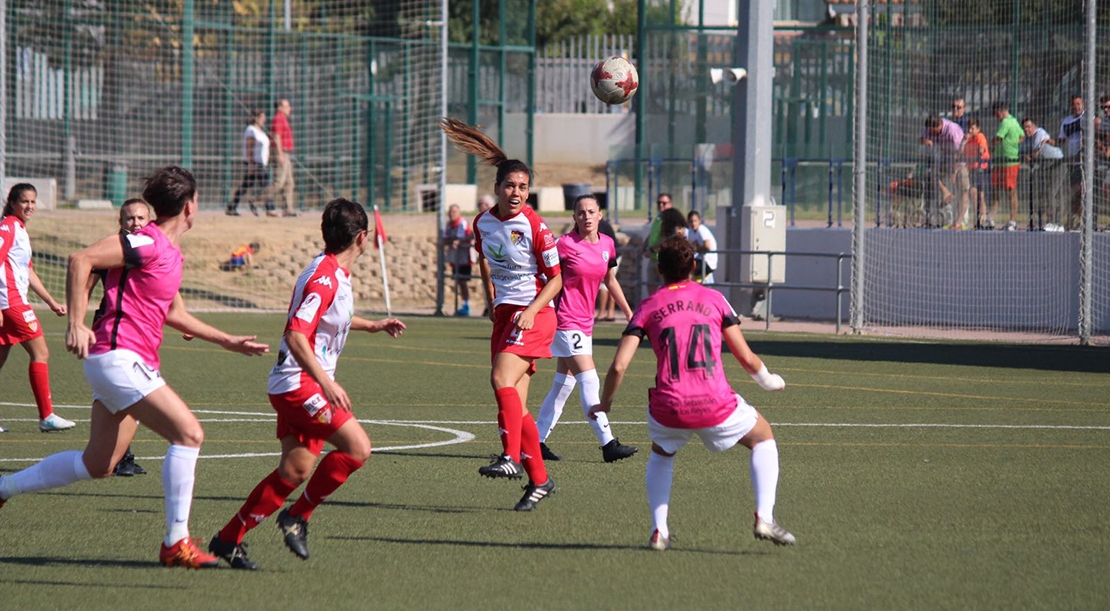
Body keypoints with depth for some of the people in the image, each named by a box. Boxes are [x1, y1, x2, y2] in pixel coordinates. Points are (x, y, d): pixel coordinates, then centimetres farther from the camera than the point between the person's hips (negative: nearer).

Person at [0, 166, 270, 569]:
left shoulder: (170, 253, 17)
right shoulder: (148, 242, -13)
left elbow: (174, 314, 31)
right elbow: (80, 259, -19)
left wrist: (228, 342, 30)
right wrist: (76, 324, -23)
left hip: (136, 364, 10)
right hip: (117, 357, -10)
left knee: (98, 465, 14)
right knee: (189, 433, -16)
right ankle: (176, 543, -13)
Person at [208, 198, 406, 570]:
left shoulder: (333, 274, 13)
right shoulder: (324, 278, -18)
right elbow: (296, 336, -27)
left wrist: (373, 326, 40)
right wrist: (326, 383, -34)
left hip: (300, 386, 10)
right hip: (298, 384, -10)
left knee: (295, 472, 5)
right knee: (357, 447, -16)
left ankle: (228, 539, 8)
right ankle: (298, 516, -6)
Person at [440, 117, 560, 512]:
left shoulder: (535, 227, -12)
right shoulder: (483, 223, 6)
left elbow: (555, 278, -7)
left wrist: (531, 310, -19)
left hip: (534, 314, -7)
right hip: (504, 313, 7)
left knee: (502, 379, -26)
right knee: (512, 398, 4)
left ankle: (511, 457, -29)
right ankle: (539, 479, 12)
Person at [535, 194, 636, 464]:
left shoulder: (607, 244, 6)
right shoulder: (565, 244, -12)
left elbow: (611, 281, 20)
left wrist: (629, 313, 21)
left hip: (584, 323, 7)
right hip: (566, 321, -7)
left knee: (563, 386, 11)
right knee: (589, 382, -13)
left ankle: (537, 441, 19)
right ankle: (608, 444, -16)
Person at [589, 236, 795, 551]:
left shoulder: (648, 307, 10)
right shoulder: (713, 299, 10)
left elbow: (618, 366, 0)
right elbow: (747, 359, 8)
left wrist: (604, 404, 18)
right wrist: (768, 380, 29)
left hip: (668, 410, 1)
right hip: (716, 406, -1)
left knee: (661, 454, 34)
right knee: (763, 438, 25)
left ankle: (658, 531, 17)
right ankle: (764, 518, 6)